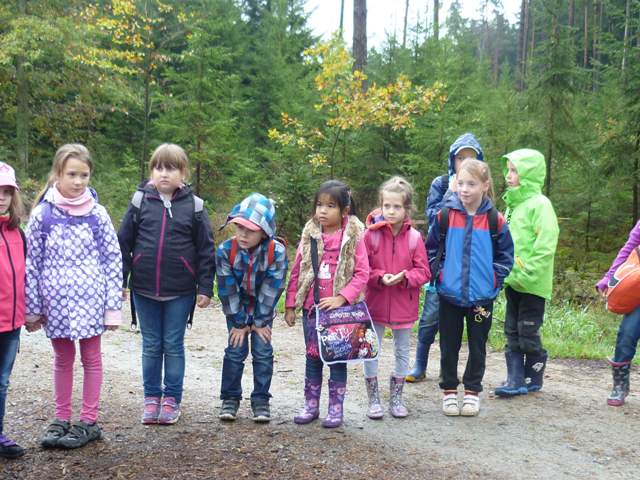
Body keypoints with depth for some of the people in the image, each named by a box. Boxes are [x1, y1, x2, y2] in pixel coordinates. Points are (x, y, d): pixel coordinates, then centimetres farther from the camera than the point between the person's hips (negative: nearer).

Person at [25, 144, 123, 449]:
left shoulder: (97, 214, -4)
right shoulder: (42, 214, -3)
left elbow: (113, 260, -2)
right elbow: (32, 263, 2)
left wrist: (113, 305, -4)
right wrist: (32, 308, 2)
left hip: (90, 298, -1)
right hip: (56, 301, 1)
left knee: (91, 358, 9)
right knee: (62, 359, 14)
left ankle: (88, 422, 19)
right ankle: (61, 420, 25)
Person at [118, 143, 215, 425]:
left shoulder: (193, 206, -1)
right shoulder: (140, 201, 1)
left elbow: (206, 250, 0)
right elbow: (124, 243, 5)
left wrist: (205, 287, -2)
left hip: (180, 291, -1)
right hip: (144, 289, 2)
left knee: (173, 345, 7)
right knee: (151, 346, 11)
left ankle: (172, 400, 19)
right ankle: (152, 398, 23)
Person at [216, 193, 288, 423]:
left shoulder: (277, 251, -27)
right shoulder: (225, 250, -24)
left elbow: (271, 289, -19)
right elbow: (227, 290, -16)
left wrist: (260, 322, -13)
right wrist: (238, 322, -11)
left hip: (263, 309, 0)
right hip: (236, 309, 1)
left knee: (263, 351, -2)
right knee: (235, 350, 0)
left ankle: (261, 400, 11)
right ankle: (230, 398, 14)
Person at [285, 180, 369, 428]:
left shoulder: (354, 237, -8)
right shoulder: (310, 235, 2)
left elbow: (362, 274, -11)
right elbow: (297, 272, 6)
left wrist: (341, 298, -21)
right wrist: (290, 305, 5)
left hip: (341, 309, -3)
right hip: (312, 308, 3)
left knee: (338, 359, 7)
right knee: (312, 357, 12)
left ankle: (336, 408, 18)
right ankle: (311, 405, 24)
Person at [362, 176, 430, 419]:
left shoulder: (414, 237, -6)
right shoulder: (371, 235, -9)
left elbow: (423, 271, -4)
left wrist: (404, 277, -21)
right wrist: (380, 278, -21)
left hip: (404, 305, 1)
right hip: (375, 304, -1)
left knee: (402, 352, 13)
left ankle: (396, 398, 29)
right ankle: (373, 399, 21)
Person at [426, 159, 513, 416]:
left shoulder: (495, 220, -5)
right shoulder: (445, 215, -4)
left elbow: (505, 255, 4)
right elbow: (432, 248, 6)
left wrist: (494, 279, -4)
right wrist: (439, 273, -2)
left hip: (482, 296, 0)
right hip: (450, 294, 0)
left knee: (478, 345, 11)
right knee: (449, 345, 10)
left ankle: (472, 391, 25)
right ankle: (449, 391, 24)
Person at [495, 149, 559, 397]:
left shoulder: (539, 204, -12)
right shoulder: (513, 204, 13)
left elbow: (546, 246, -19)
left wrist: (526, 274, -20)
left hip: (531, 284, -8)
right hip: (512, 281, 8)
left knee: (528, 334, 2)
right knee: (512, 333, 9)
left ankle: (533, 379, 18)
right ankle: (516, 380, 15)